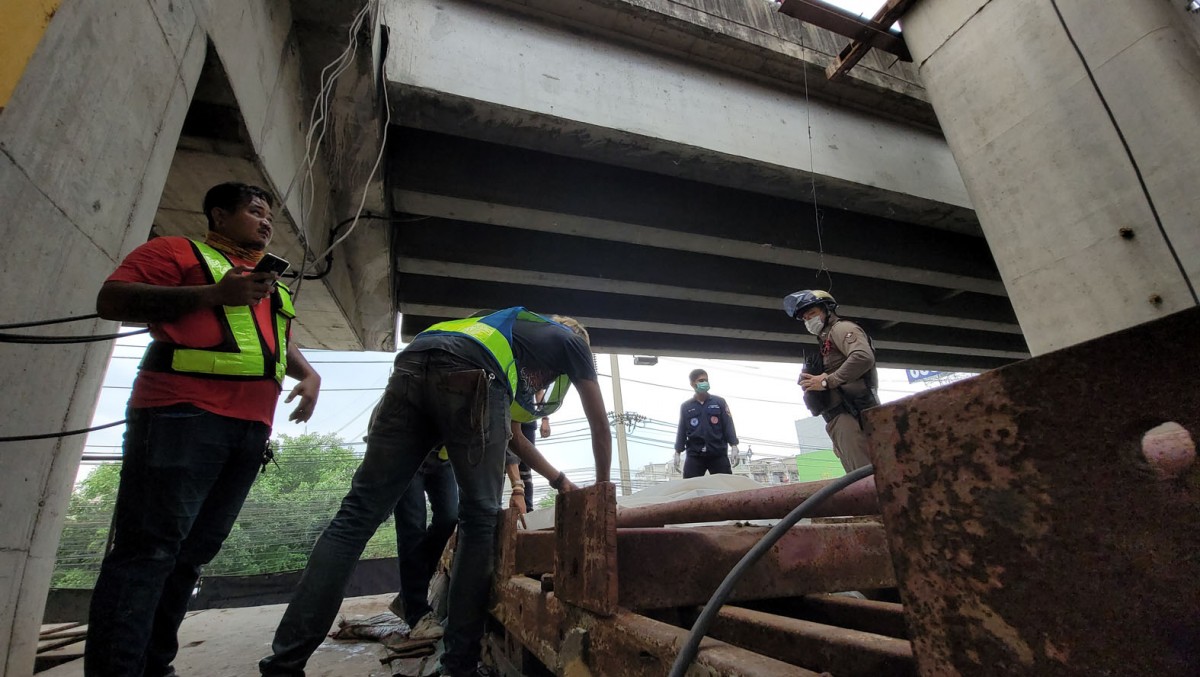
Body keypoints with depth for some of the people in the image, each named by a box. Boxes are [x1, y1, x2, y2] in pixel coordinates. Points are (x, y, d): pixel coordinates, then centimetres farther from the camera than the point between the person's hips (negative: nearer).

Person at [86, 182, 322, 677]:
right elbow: (111, 300, -3)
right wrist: (212, 294, -13)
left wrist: (308, 374, 10)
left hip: (250, 428, 7)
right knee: (148, 548, -7)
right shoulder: (178, 251, 7)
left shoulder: (270, 285, 26)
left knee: (195, 550, 9)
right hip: (182, 416, -6)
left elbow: (284, 344, 31)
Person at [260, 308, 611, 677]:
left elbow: (514, 436, 46)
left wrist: (559, 479, 52)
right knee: (480, 520, 7)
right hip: (469, 377, -6)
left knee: (358, 513, 5)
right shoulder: (571, 339, 29)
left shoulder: (517, 328, 43)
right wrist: (603, 489, 44)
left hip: (412, 366, 7)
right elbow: (600, 427, 30)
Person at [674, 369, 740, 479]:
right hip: (694, 455, 0)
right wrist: (677, 453, 6)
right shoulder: (686, 407, 8)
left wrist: (734, 447, -5)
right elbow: (681, 431, 10)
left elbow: (728, 425, 4)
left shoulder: (719, 402, 6)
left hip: (718, 454, 0)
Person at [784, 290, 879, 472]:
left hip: (851, 413, -9)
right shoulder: (825, 344, 29)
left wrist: (826, 381, -13)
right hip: (838, 421, 9)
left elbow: (863, 357, -17)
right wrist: (811, 383, 4)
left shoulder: (841, 328, 4)